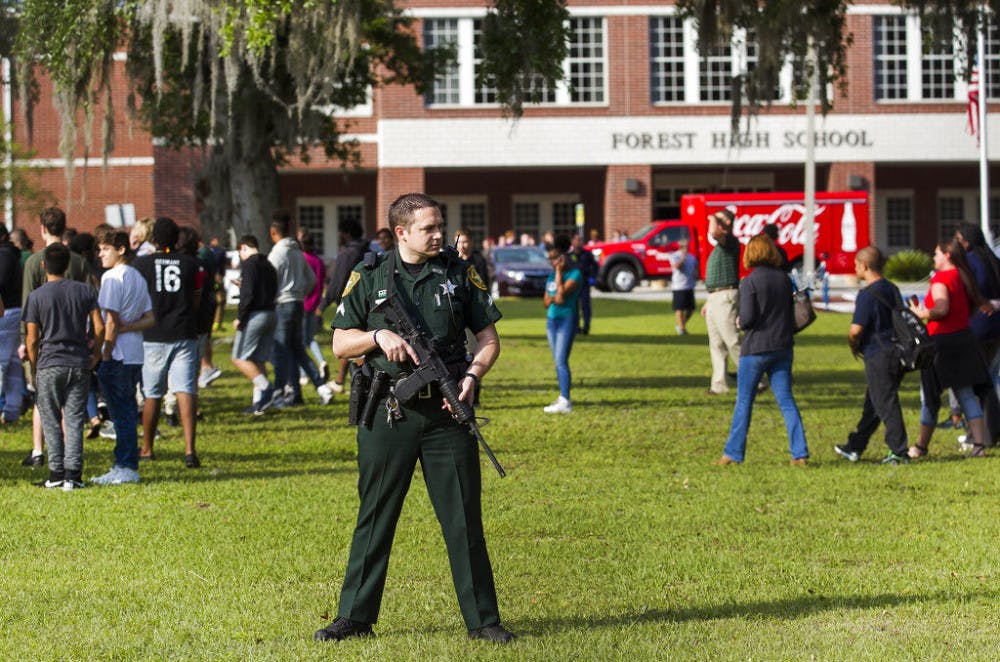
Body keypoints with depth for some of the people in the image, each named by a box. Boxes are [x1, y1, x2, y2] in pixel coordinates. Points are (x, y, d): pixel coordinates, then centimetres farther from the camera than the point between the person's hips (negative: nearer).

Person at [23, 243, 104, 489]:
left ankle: (57, 473, 4)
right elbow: (99, 327, 1)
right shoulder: (84, 291, 3)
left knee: (51, 421, 6)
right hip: (79, 364, 2)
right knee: (74, 420, 3)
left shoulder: (36, 296, -3)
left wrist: (34, 368, 9)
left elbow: (32, 339, -3)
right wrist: (96, 354, 15)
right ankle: (73, 474, -2)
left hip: (49, 364, -2)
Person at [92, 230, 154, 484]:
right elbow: (150, 319, 13)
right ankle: (122, 465, 19)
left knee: (122, 413, -5)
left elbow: (111, 321, -16)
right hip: (136, 353, 9)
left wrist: (105, 355, -12)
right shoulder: (138, 277, 15)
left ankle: (127, 468, -3)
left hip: (117, 354, -9)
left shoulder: (112, 277, -12)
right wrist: (126, 327, -1)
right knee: (126, 411, 13)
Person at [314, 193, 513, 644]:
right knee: (374, 518, 7)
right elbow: (340, 343, 6)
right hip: (387, 412, 0)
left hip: (445, 410, 0)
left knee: (464, 518, 3)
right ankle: (355, 617, 17)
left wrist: (472, 375, -9)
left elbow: (489, 338, 9)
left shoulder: (459, 274, 5)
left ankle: (482, 620, 10)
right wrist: (380, 336, -12)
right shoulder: (369, 277, 3)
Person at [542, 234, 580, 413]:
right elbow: (545, 301, 15)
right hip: (551, 319, 8)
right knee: (557, 361, 9)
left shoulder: (574, 274, -9)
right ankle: (563, 397, 15)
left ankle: (565, 402, -19)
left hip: (566, 319, -8)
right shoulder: (552, 274, 13)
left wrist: (559, 271, -14)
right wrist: (551, 299, -8)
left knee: (561, 360, -15)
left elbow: (562, 293, -22)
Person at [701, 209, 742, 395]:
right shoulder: (720, 245, 20)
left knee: (733, 342, -11)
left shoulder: (731, 242, -10)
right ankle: (718, 385, 12)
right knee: (716, 345, 9)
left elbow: (714, 232, -33)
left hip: (725, 298, -10)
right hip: (714, 298, 10)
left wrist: (713, 219, -12)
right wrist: (709, 301, 25)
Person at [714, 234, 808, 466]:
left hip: (756, 349, -5)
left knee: (744, 401, 4)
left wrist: (740, 322, 3)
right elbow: (793, 314, 9)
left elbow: (747, 318, -17)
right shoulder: (784, 279, 5)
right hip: (783, 348, 5)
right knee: (786, 401, 6)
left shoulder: (749, 282, -12)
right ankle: (799, 453, 0)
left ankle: (733, 453, 8)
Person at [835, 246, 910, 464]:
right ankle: (855, 447, 26)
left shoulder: (867, 294, -16)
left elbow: (856, 329, -21)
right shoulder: (892, 289, 10)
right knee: (871, 404, 16)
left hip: (878, 357, -9)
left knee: (886, 405, -2)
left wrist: (853, 345, 2)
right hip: (896, 353, 9)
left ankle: (899, 452, 0)